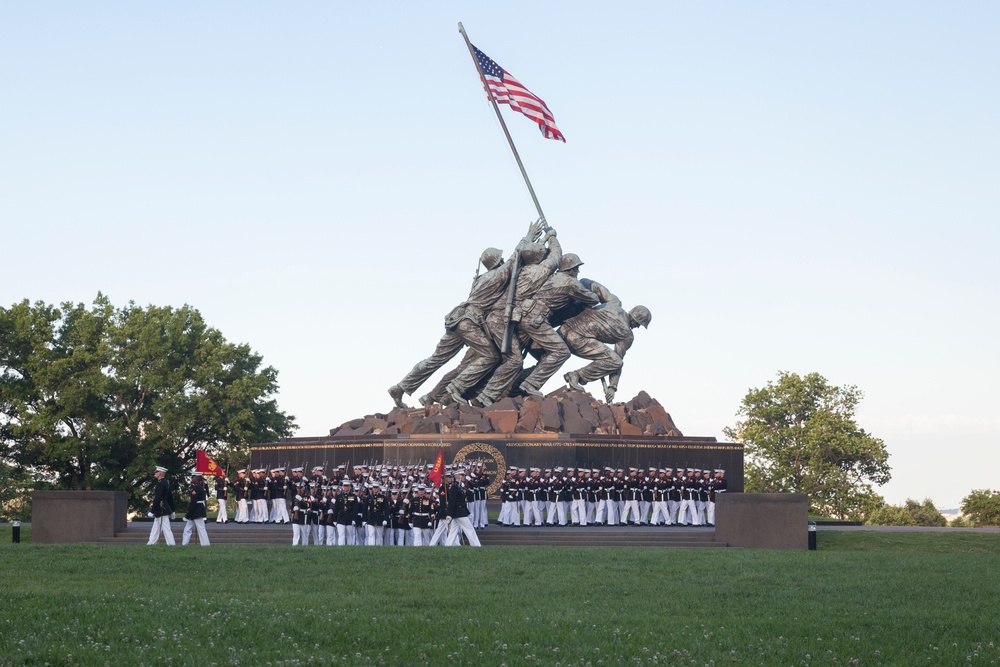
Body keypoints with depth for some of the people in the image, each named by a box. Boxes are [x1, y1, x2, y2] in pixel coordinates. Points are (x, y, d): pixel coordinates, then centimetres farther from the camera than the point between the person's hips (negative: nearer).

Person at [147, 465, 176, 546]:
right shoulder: (166, 482, 11)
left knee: (166, 529, -6)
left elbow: (157, 498, -21)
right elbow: (169, 497, 17)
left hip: (161, 511, -10)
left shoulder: (160, 483, -18)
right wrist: (172, 510, 22)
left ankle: (171, 544, -5)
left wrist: (152, 511, -19)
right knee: (156, 528, 14)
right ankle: (151, 543, 19)